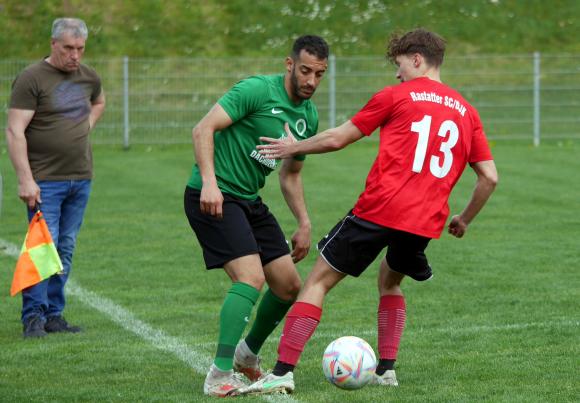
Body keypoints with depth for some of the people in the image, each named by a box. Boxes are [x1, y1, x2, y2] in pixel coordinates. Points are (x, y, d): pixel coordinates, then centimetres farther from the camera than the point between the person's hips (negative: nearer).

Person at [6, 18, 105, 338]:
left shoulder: (88, 77, 11)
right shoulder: (31, 79, -10)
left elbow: (98, 102, 35)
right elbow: (14, 131, -14)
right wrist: (25, 179, -20)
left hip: (80, 179, 6)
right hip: (45, 181, -6)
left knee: (66, 249, 8)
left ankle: (54, 315, 15)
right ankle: (34, 316, -2)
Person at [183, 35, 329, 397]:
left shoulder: (309, 117, 10)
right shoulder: (257, 90, -15)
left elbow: (291, 175, 23)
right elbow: (204, 128, -20)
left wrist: (304, 224, 16)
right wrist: (209, 182, -30)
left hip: (249, 202, 8)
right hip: (213, 198, -8)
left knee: (289, 286, 8)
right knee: (251, 278, -22)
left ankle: (248, 353, 33)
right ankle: (219, 377, -20)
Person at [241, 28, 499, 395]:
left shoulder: (396, 97, 3)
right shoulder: (466, 112, 15)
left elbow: (337, 139, 7)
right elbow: (490, 177, 12)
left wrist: (295, 147, 23)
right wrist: (465, 220, 26)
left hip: (378, 209, -5)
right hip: (426, 223, 5)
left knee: (318, 281, 3)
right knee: (390, 282, 31)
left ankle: (283, 372, -7)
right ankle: (387, 369, 18)